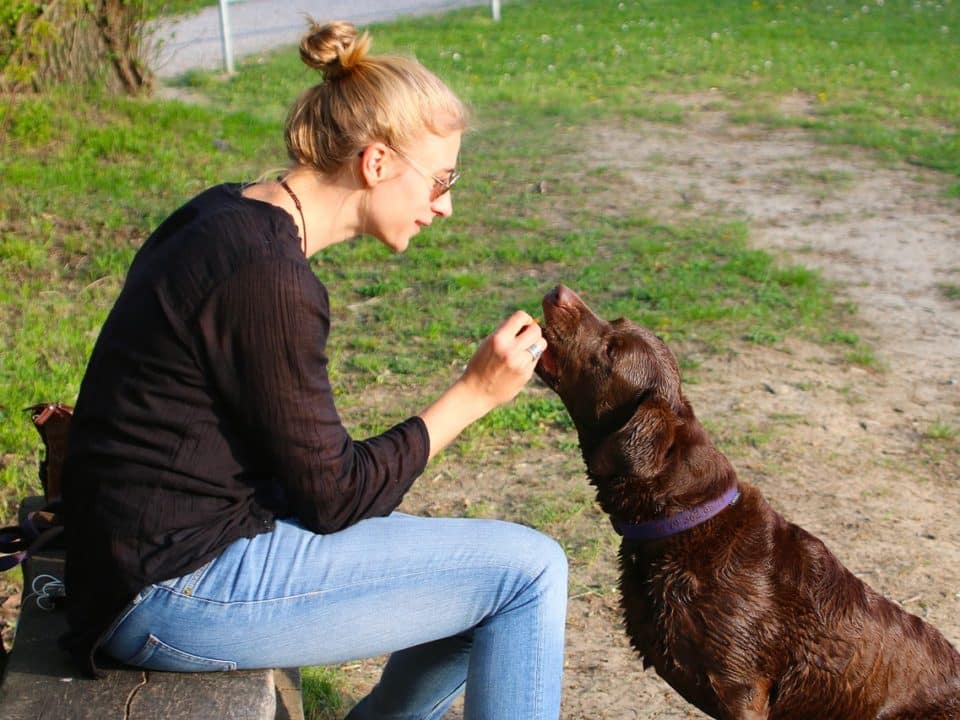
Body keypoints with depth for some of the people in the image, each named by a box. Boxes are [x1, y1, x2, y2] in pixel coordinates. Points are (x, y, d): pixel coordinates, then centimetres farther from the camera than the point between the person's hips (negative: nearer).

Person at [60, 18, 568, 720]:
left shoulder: (230, 216, 6)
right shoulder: (267, 276, -23)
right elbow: (334, 496, -16)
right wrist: (474, 393, -11)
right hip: (182, 588, -10)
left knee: (491, 590, 13)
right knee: (528, 571, -7)